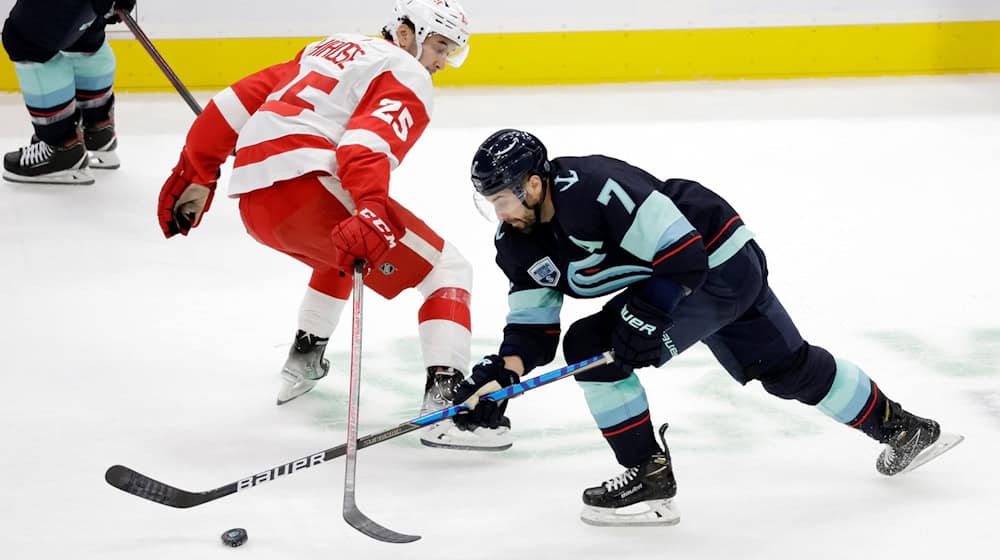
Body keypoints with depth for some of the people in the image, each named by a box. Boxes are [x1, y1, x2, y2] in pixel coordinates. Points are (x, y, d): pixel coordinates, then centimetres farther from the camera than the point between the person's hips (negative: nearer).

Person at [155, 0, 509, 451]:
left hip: (255, 202, 9)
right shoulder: (406, 76, 3)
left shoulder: (332, 48, 28)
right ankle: (443, 403, -18)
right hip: (307, 189, -9)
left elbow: (240, 102, 25)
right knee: (447, 270, -2)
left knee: (343, 251, 40)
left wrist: (196, 174, 30)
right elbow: (367, 141, -19)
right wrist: (372, 211, -35)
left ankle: (303, 362, 45)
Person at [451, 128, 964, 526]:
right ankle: (900, 428, 38)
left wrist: (647, 316, -31)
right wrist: (503, 368, -15)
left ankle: (649, 476, -8)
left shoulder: (591, 189, -30)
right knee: (789, 369, 21)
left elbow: (685, 252, -28)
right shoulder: (517, 244, -2)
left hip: (720, 264, -10)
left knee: (591, 344, -17)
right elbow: (533, 327, 2)